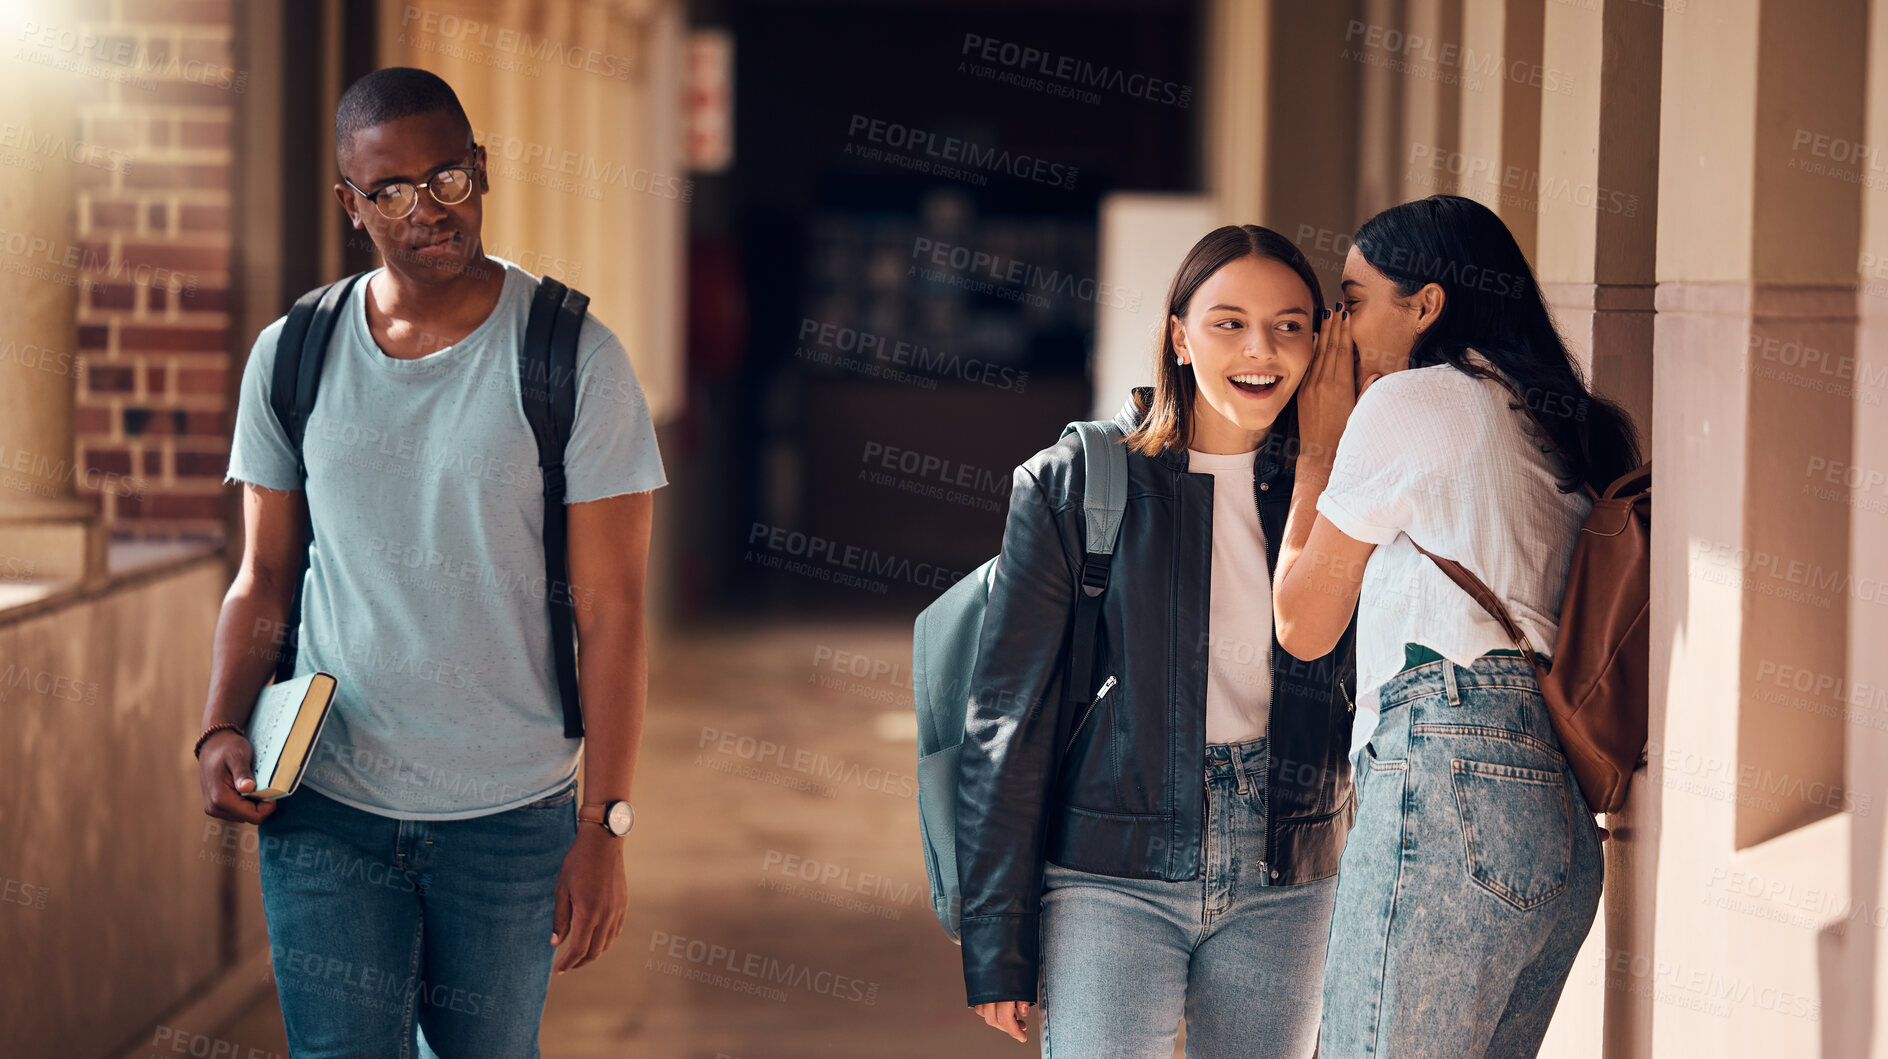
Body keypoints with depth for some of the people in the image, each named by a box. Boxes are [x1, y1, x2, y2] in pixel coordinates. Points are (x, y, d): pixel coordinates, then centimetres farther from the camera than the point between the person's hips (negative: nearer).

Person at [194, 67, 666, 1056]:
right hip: (322, 804, 1)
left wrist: (604, 827, -11)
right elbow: (265, 575, 10)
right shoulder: (289, 357, 2)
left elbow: (612, 611, -7)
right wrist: (222, 729, -8)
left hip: (512, 816, -1)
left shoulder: (575, 360, -7)